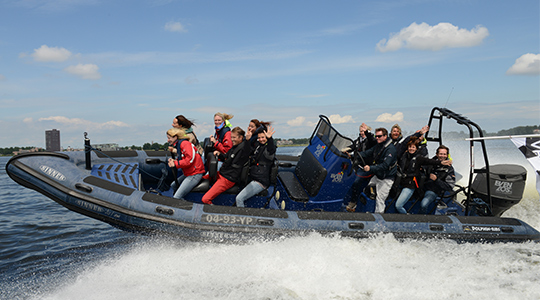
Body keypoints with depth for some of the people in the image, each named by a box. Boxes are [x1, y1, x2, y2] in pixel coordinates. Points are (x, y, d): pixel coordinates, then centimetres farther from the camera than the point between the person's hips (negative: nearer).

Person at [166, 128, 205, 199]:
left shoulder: (184, 143, -14)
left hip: (194, 175, -11)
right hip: (188, 174, 11)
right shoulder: (178, 145, 18)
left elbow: (190, 159, -23)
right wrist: (173, 161, 0)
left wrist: (175, 164, -18)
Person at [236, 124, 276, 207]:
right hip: (252, 178, 9)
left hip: (260, 182, -9)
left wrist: (269, 138, -54)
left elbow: (271, 150, -33)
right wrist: (247, 140, 4)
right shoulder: (258, 145, 13)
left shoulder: (269, 147, -10)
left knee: (239, 199, -14)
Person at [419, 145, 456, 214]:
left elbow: (449, 187, -10)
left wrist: (436, 180, -20)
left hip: (433, 191, -6)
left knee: (423, 204, -31)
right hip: (423, 187, 6)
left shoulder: (449, 169, -5)